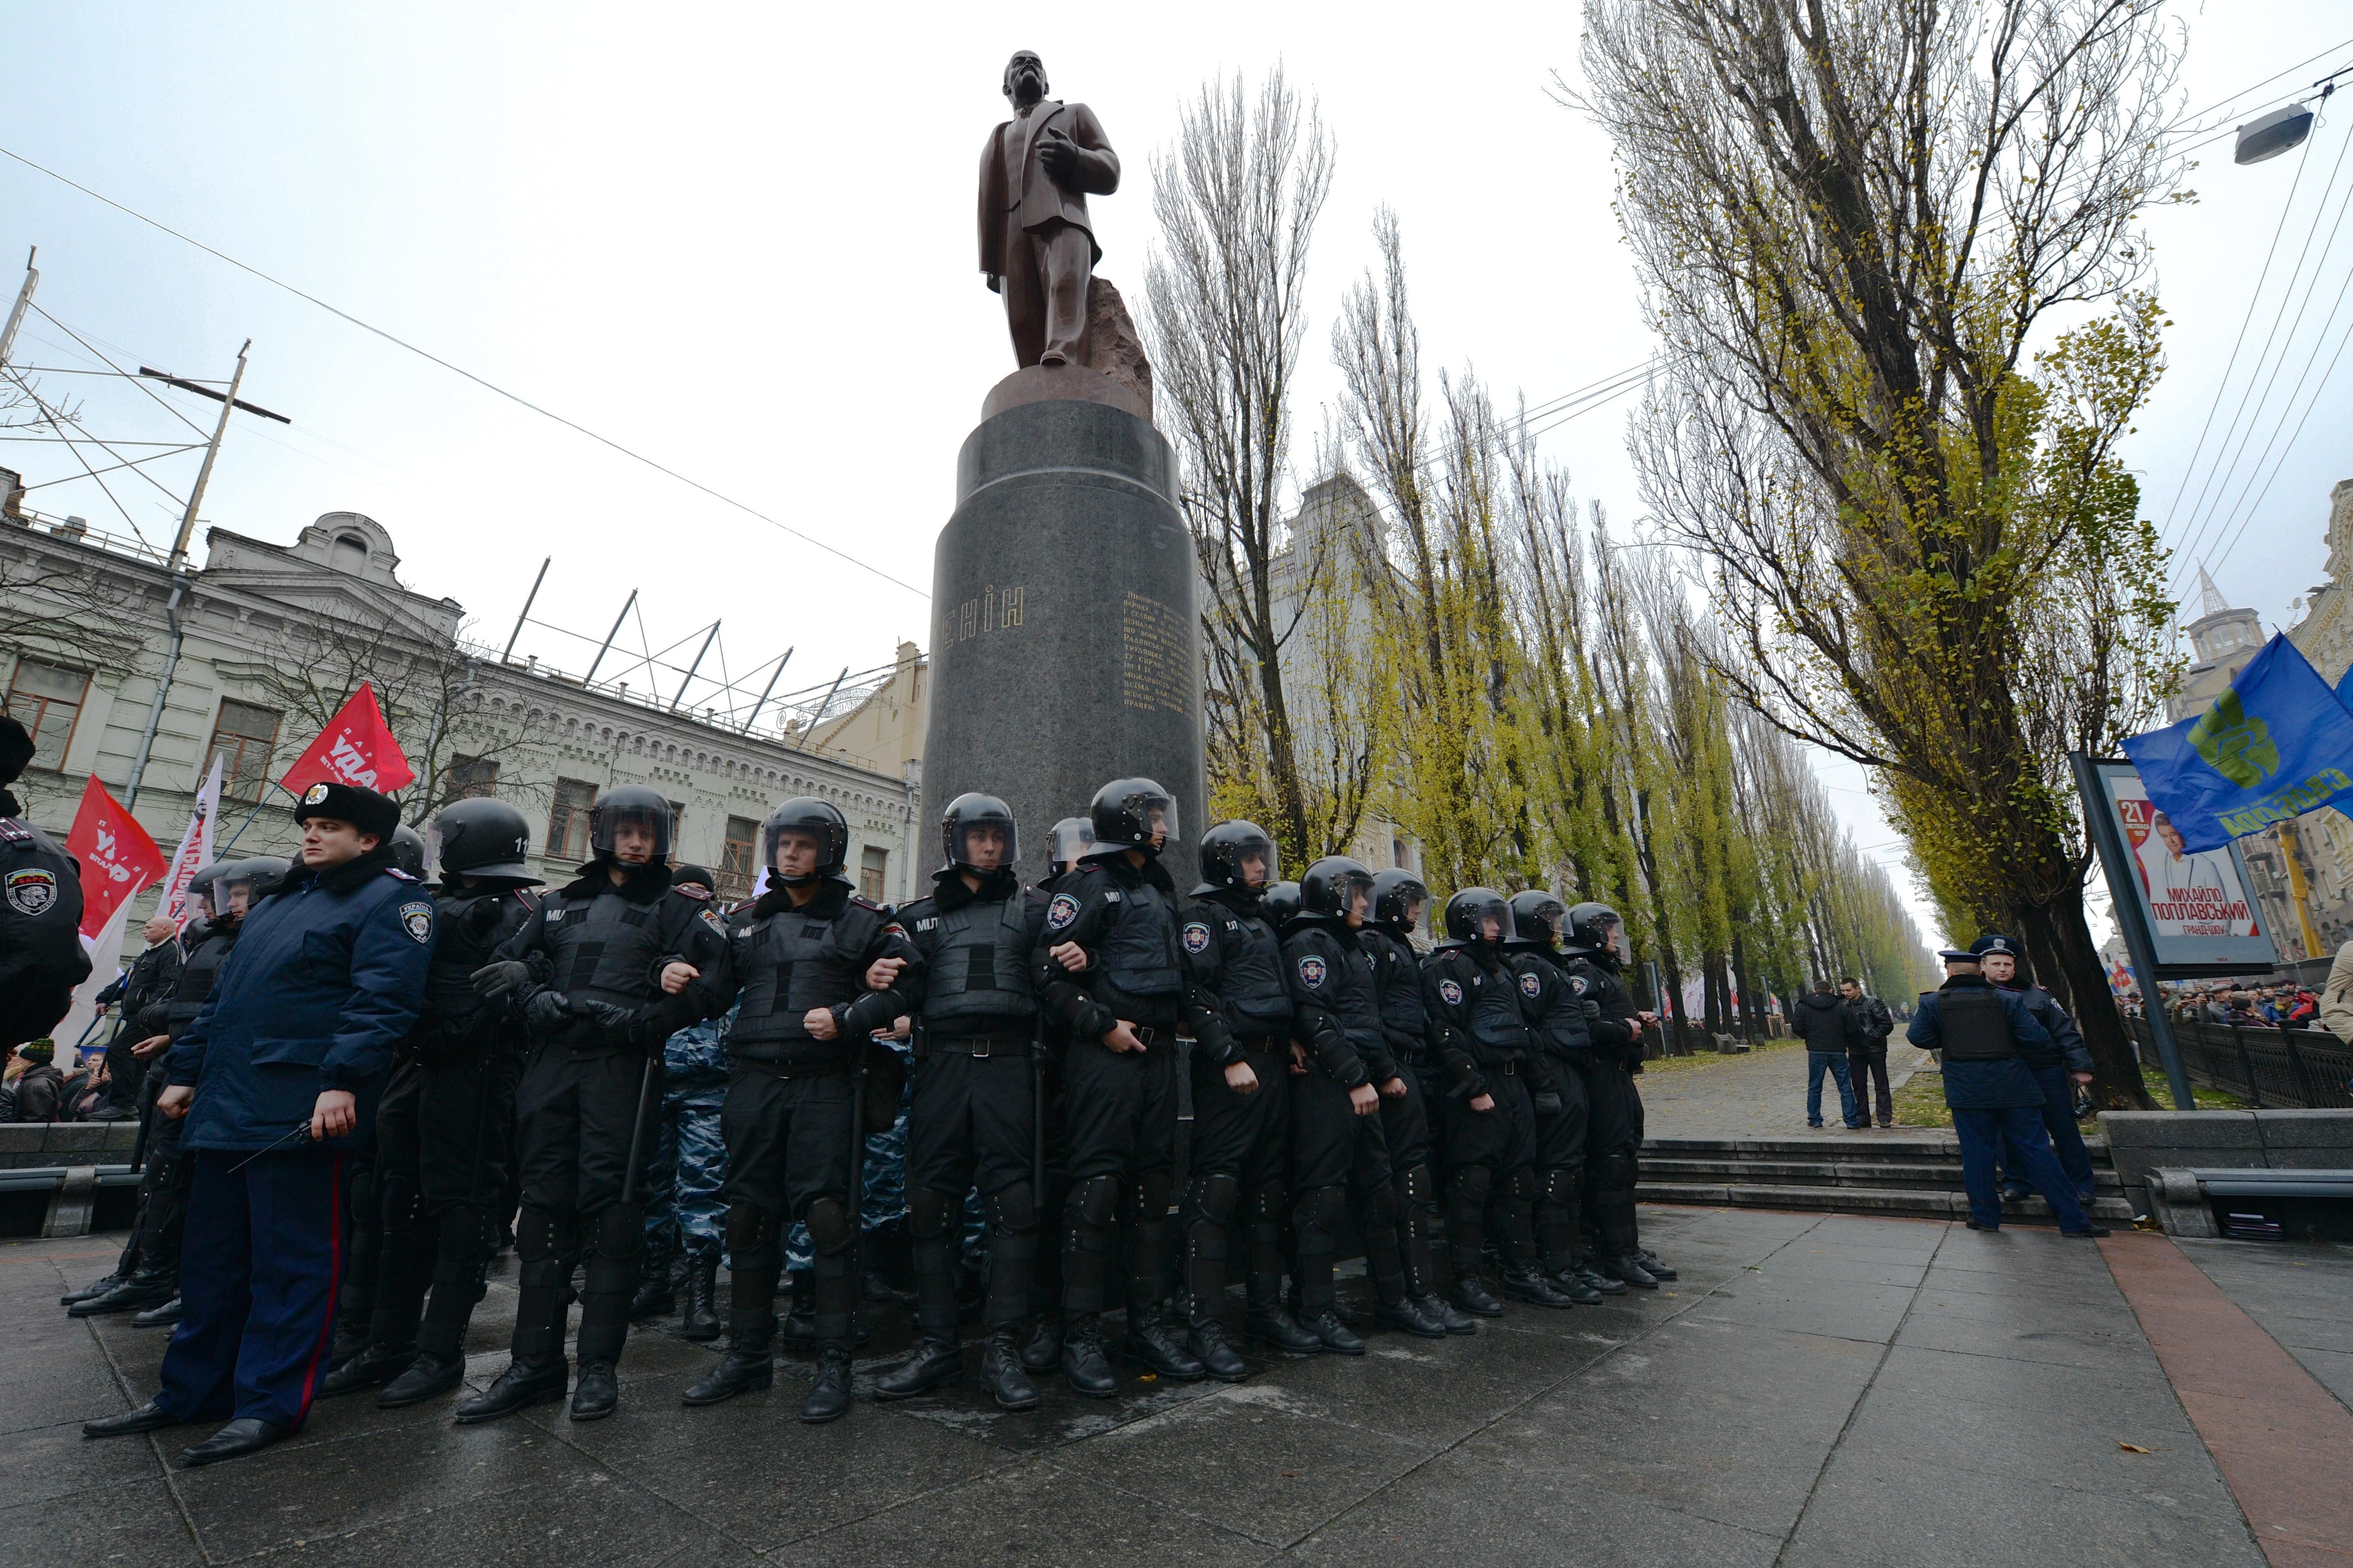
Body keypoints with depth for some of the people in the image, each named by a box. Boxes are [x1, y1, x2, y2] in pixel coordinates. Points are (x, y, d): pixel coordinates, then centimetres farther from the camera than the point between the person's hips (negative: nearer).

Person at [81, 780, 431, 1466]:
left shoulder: (389, 898, -7)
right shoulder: (278, 902, 22)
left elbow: (380, 999, -19)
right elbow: (223, 995, 27)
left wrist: (343, 1080, -27)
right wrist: (184, 1071, 21)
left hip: (301, 1112, -9)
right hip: (227, 1105, 9)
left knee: (290, 1258, -1)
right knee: (212, 1254, 17)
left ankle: (270, 1404, 9)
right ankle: (191, 1392, 30)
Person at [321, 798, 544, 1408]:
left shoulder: (514, 917, -10)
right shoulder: (441, 906, 16)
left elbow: (487, 1008, -17)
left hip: (470, 1078, -8)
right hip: (417, 1073, 9)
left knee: (460, 1210, 1)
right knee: (403, 1208, 14)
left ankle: (440, 1352, 11)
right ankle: (388, 1345, 26)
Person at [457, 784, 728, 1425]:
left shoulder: (677, 910, 6)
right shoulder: (560, 905, 20)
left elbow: (709, 987, -6)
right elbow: (504, 966, 16)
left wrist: (642, 1022, -16)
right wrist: (539, 1000, -3)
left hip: (621, 1070, -4)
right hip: (552, 1065, 4)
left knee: (610, 1205, -2)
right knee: (544, 1204, 6)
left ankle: (598, 1366, 8)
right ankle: (535, 1361, 17)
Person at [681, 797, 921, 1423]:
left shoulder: (861, 918, 1)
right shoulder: (747, 922, 16)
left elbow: (907, 985, -6)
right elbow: (716, 992, 19)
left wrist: (845, 1018, -16)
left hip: (825, 1084, -5)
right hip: (755, 1082, 5)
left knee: (828, 1216, -4)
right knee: (749, 1215, 11)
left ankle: (834, 1362, 9)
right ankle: (749, 1355, 27)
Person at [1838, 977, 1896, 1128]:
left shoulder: (1873, 1003, -9)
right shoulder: (1845, 1007, 7)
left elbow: (1887, 1025, -11)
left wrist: (1871, 1037, -16)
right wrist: (1848, 1040, -2)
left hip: (1875, 1050, -5)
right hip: (1856, 1052, 5)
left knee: (1881, 1085, 1)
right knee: (1859, 1086, 8)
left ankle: (1885, 1118, 5)